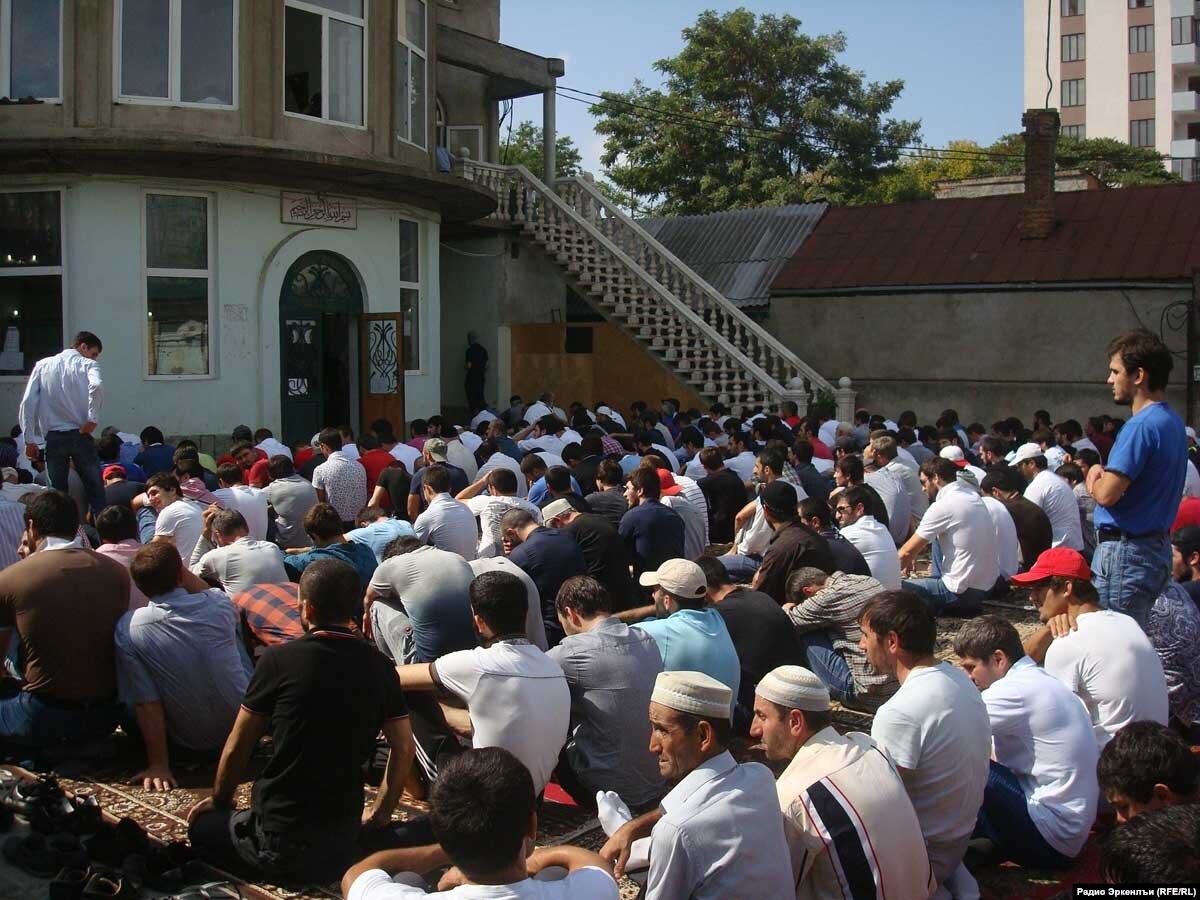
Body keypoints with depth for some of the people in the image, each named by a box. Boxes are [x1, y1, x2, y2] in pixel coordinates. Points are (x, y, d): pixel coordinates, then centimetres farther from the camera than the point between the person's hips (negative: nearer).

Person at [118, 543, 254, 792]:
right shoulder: (220, 605, -14)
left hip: (187, 747, -1)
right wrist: (177, 568, 3)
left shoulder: (128, 629, -19)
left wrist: (158, 764, -11)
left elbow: (145, 703, -18)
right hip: (243, 736, 1)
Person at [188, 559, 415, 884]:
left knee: (202, 827, 24)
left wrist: (218, 801, 15)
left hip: (280, 842, -4)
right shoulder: (378, 665, -2)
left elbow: (237, 748, -3)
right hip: (345, 840, 4)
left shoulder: (279, 659, -13)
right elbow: (403, 748, 4)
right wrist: (380, 812, 17)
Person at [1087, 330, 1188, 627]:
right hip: (1158, 547, 10)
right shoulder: (1173, 421, 12)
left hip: (1125, 553, -10)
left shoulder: (1142, 425, -19)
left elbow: (1107, 493, -24)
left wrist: (1094, 479, -1)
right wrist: (1103, 472, -1)